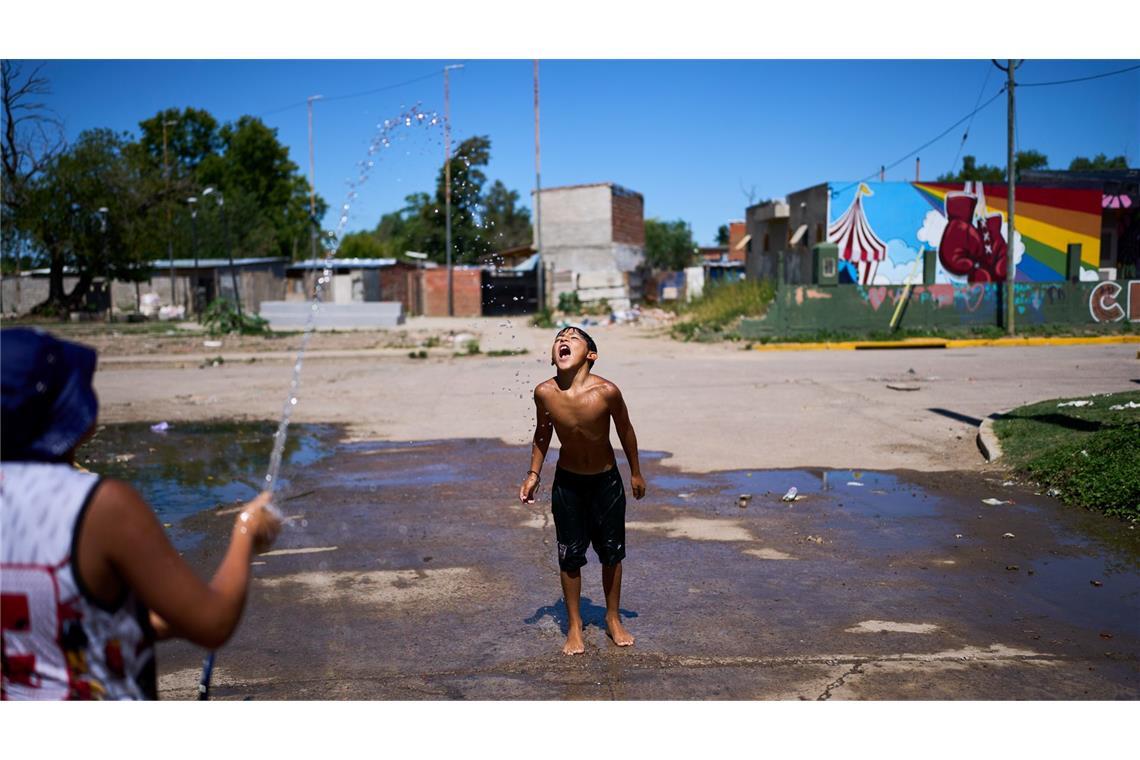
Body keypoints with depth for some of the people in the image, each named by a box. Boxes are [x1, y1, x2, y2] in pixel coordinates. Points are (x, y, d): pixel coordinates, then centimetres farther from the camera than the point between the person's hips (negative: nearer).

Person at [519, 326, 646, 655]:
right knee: (570, 555, 7)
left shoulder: (606, 391, -26)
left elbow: (625, 430, -7)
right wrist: (533, 473, 0)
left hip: (606, 480, -1)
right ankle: (574, 626, 25)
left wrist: (636, 472, 3)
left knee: (611, 552, 11)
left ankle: (613, 619, 33)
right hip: (567, 482, 1)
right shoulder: (545, 393, -20)